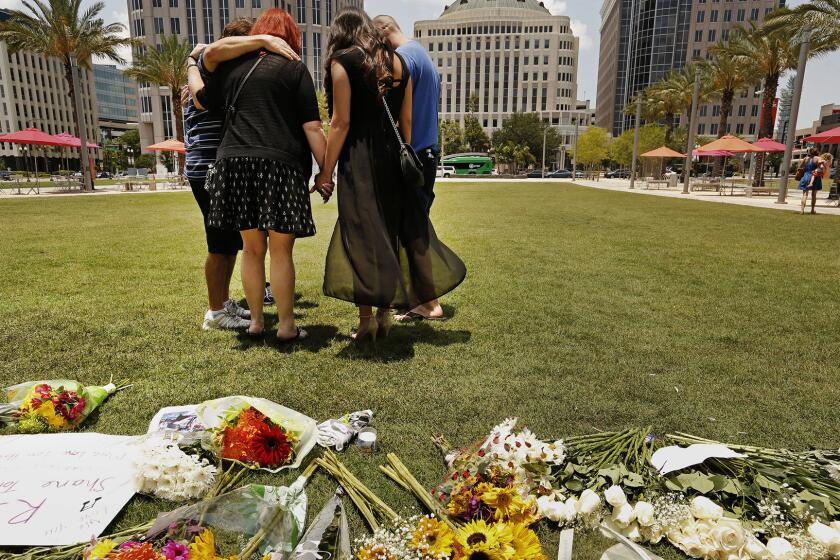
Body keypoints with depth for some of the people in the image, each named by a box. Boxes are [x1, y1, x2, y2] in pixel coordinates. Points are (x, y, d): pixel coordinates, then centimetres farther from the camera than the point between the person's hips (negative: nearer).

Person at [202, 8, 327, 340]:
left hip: (234, 162, 4)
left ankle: (256, 321, 20)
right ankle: (286, 326, 6)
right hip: (279, 165, -4)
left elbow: (209, 101, 25)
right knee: (280, 250, 0)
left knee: (251, 248, 12)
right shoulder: (294, 68, 4)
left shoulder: (231, 66, 16)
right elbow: (312, 127, -4)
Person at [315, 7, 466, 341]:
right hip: (392, 157, 5)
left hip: (358, 161, -5)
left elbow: (341, 122, -10)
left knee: (360, 236, 1)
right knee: (392, 233, 13)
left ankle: (366, 319, 6)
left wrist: (326, 171, -7)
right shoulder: (398, 62, 12)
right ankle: (385, 313, 19)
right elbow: (407, 121, 12)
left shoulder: (343, 61, -3)